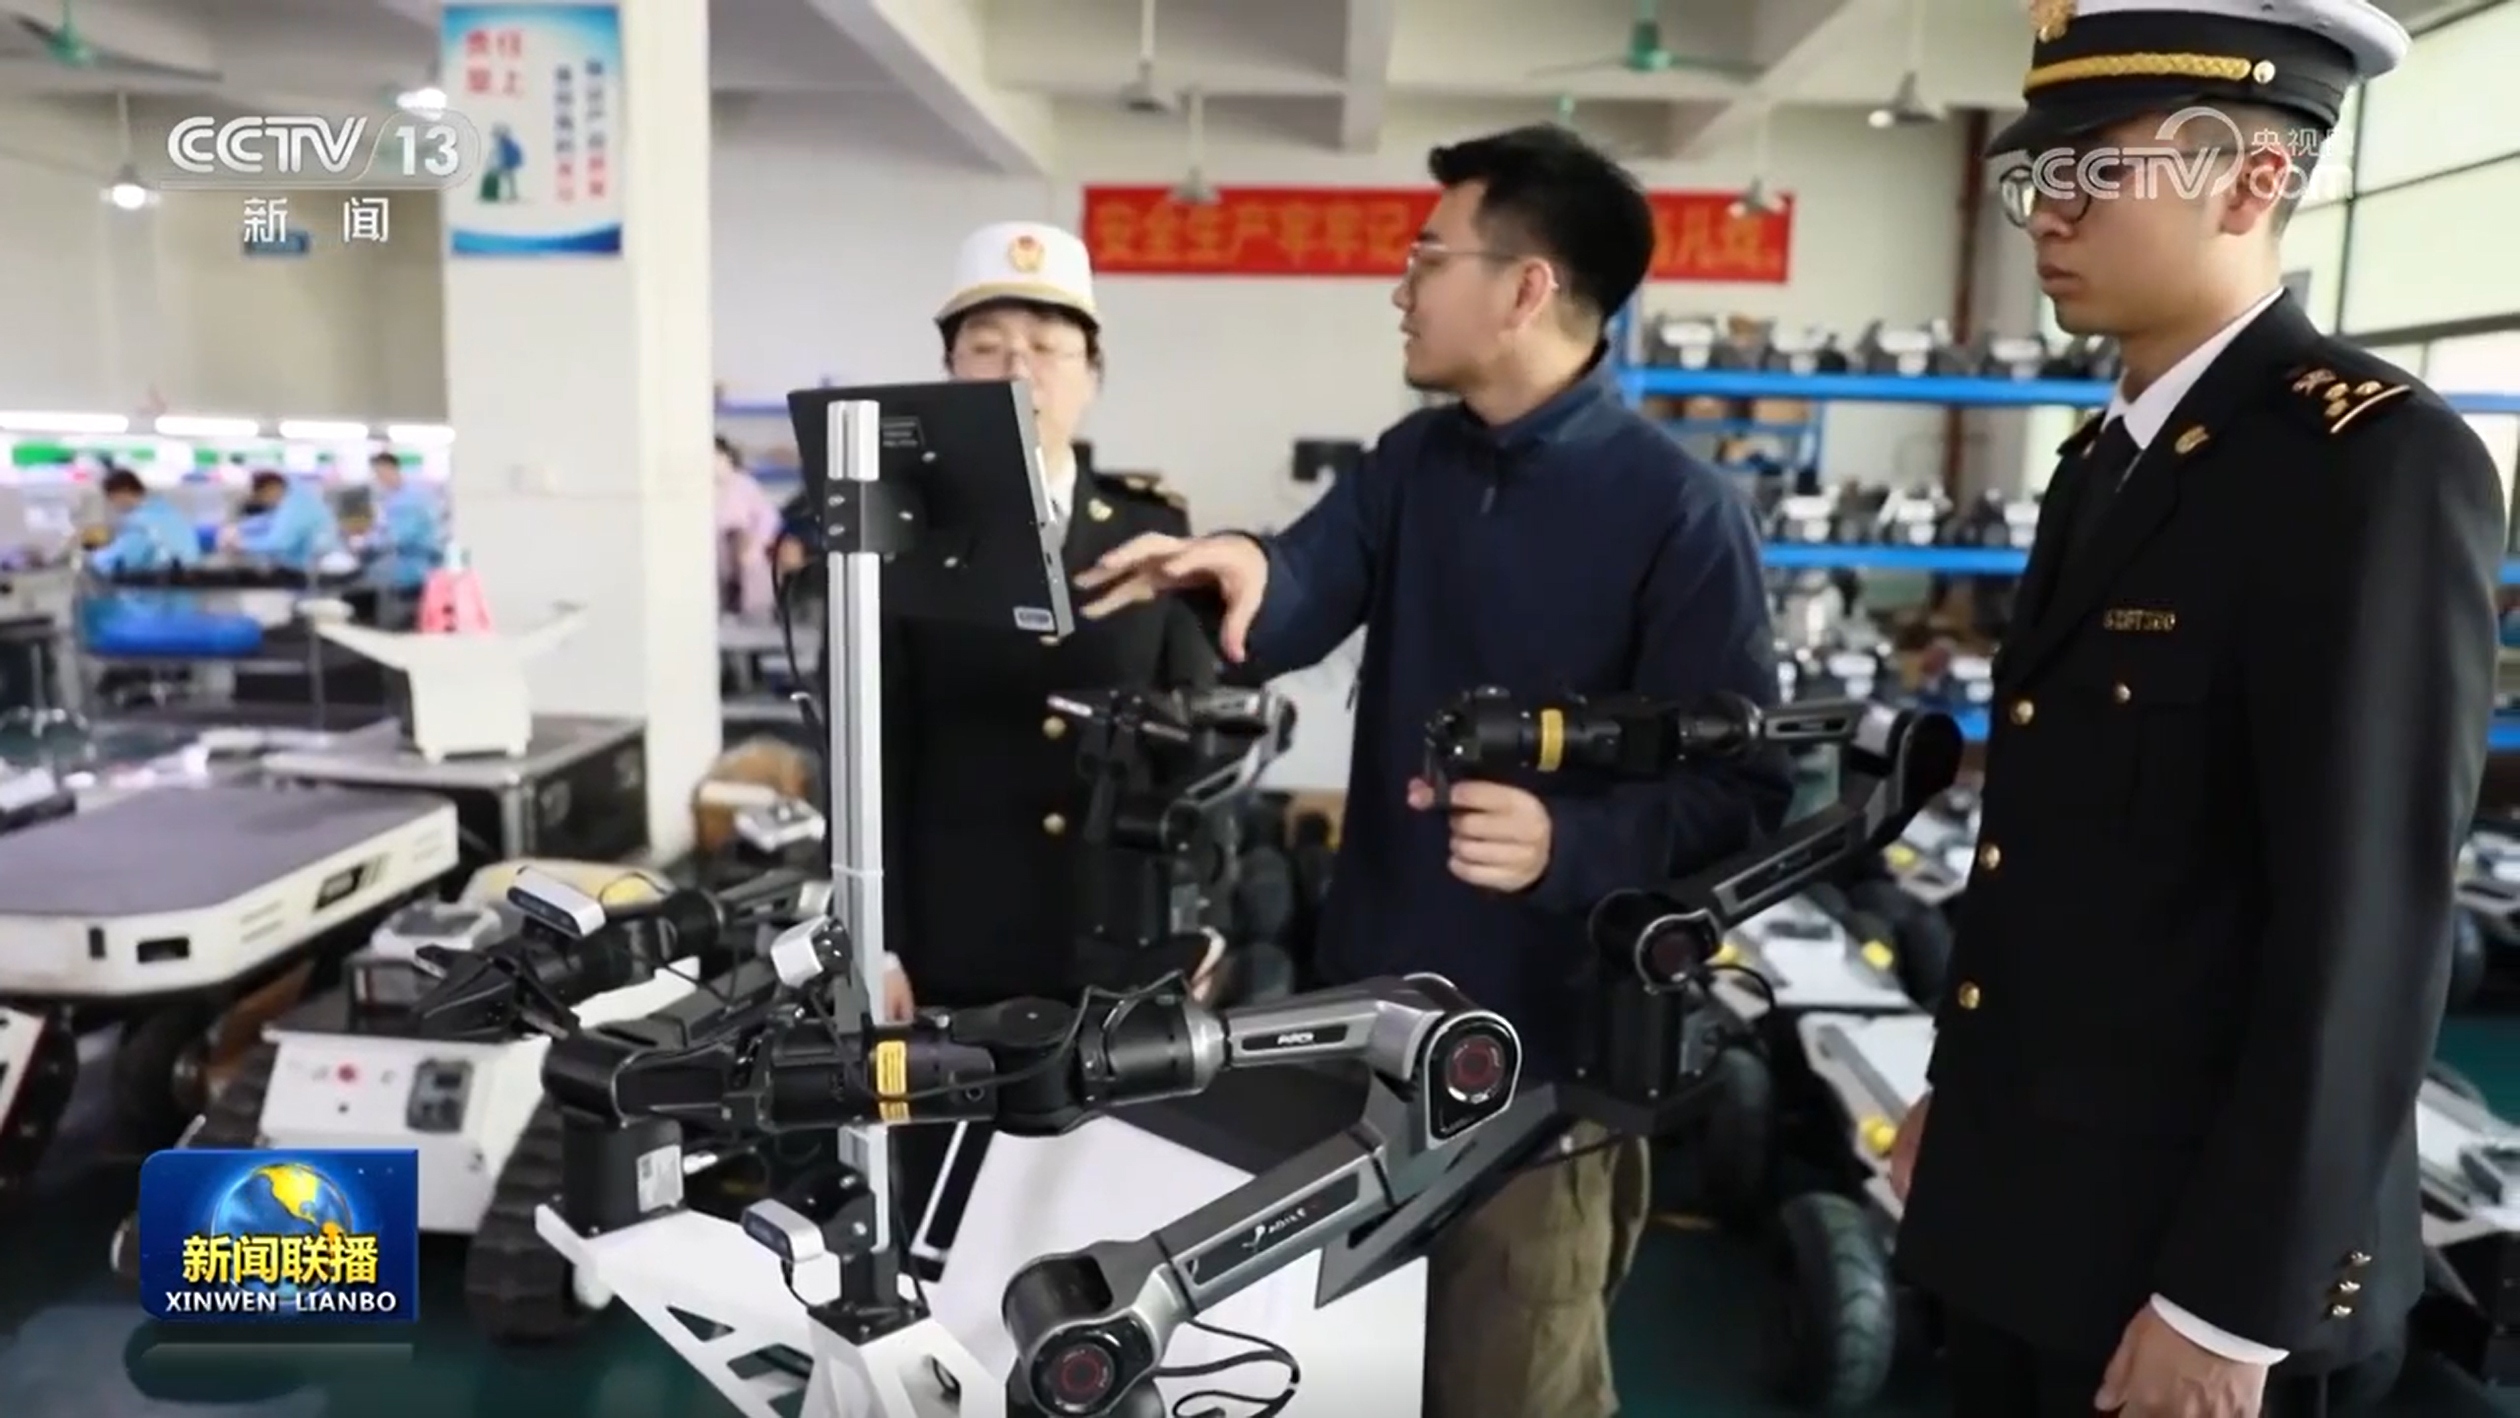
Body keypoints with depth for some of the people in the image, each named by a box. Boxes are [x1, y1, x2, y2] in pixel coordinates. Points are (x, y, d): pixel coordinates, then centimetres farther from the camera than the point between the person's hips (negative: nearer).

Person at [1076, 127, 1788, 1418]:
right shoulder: (1413, 460, 8)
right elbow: (1301, 603, -7)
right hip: (1371, 1018, 6)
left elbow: (1740, 789, -16)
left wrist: (1565, 840, -33)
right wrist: (1249, 572, -29)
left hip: (1540, 1051, -6)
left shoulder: (1678, 510, -13)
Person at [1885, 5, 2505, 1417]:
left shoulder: (2378, 461, -17)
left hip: (2183, 1245, -8)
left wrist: (2230, 1304, -20)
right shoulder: (2109, 454, 9)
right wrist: (1959, 1095, 16)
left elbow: (2365, 929, -22)